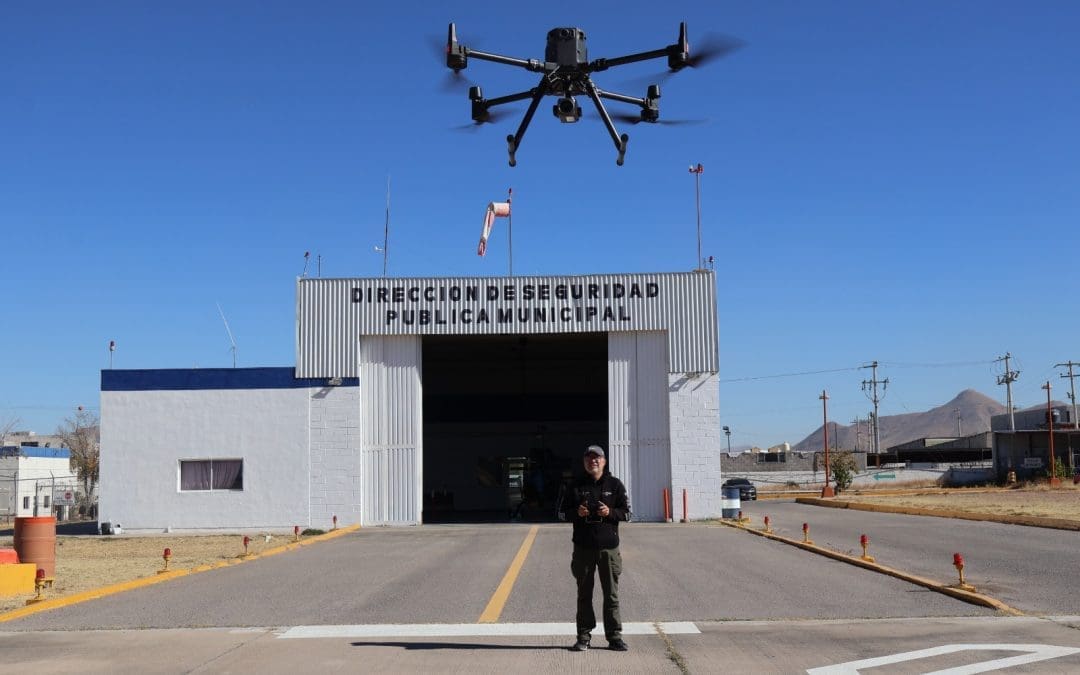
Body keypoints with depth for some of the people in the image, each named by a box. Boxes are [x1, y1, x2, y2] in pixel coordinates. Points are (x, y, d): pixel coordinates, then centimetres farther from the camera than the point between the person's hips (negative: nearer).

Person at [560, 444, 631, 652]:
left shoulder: (614, 484, 6)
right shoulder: (577, 486, 7)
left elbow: (627, 512, 5)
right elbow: (563, 512, 10)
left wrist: (610, 512, -14)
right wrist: (577, 513, -11)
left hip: (608, 547, -1)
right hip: (583, 547, 1)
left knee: (611, 594, 1)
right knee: (584, 594, 6)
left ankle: (614, 636, 7)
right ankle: (584, 636, 12)